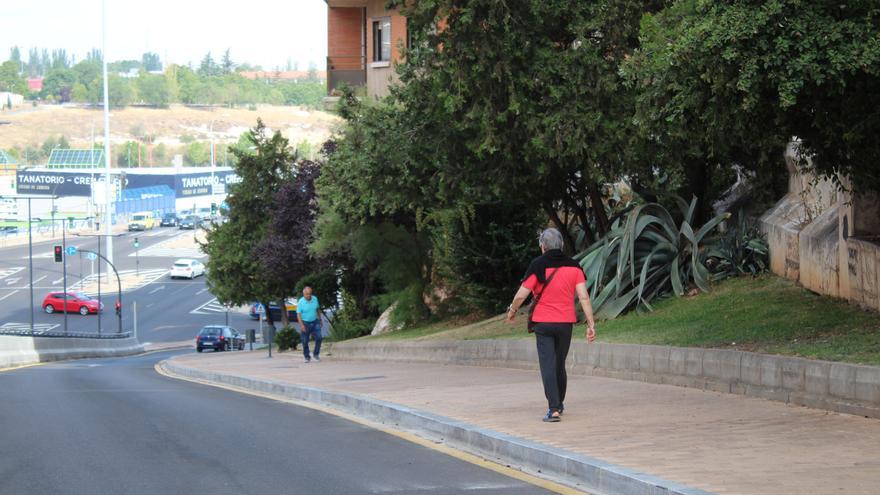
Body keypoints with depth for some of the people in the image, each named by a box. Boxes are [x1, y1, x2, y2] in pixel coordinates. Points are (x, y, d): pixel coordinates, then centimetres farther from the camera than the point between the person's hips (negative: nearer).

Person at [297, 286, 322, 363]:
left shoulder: (315, 299, -1)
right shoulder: (300, 302, -13)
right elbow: (298, 314, -15)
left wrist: (320, 319, 16)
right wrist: (301, 325, -24)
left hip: (315, 322, 3)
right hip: (305, 323, -3)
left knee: (319, 338, -10)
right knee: (305, 341, 1)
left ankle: (316, 354, 6)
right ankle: (307, 357, 15)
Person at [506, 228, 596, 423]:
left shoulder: (538, 266, -9)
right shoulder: (573, 266, 1)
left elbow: (521, 295, -9)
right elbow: (584, 297, -6)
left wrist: (512, 310, 11)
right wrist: (591, 324, -6)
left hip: (543, 323, -3)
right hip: (566, 323, 3)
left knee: (548, 366, -5)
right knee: (560, 365, 19)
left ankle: (554, 409, -18)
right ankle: (559, 404, 33)